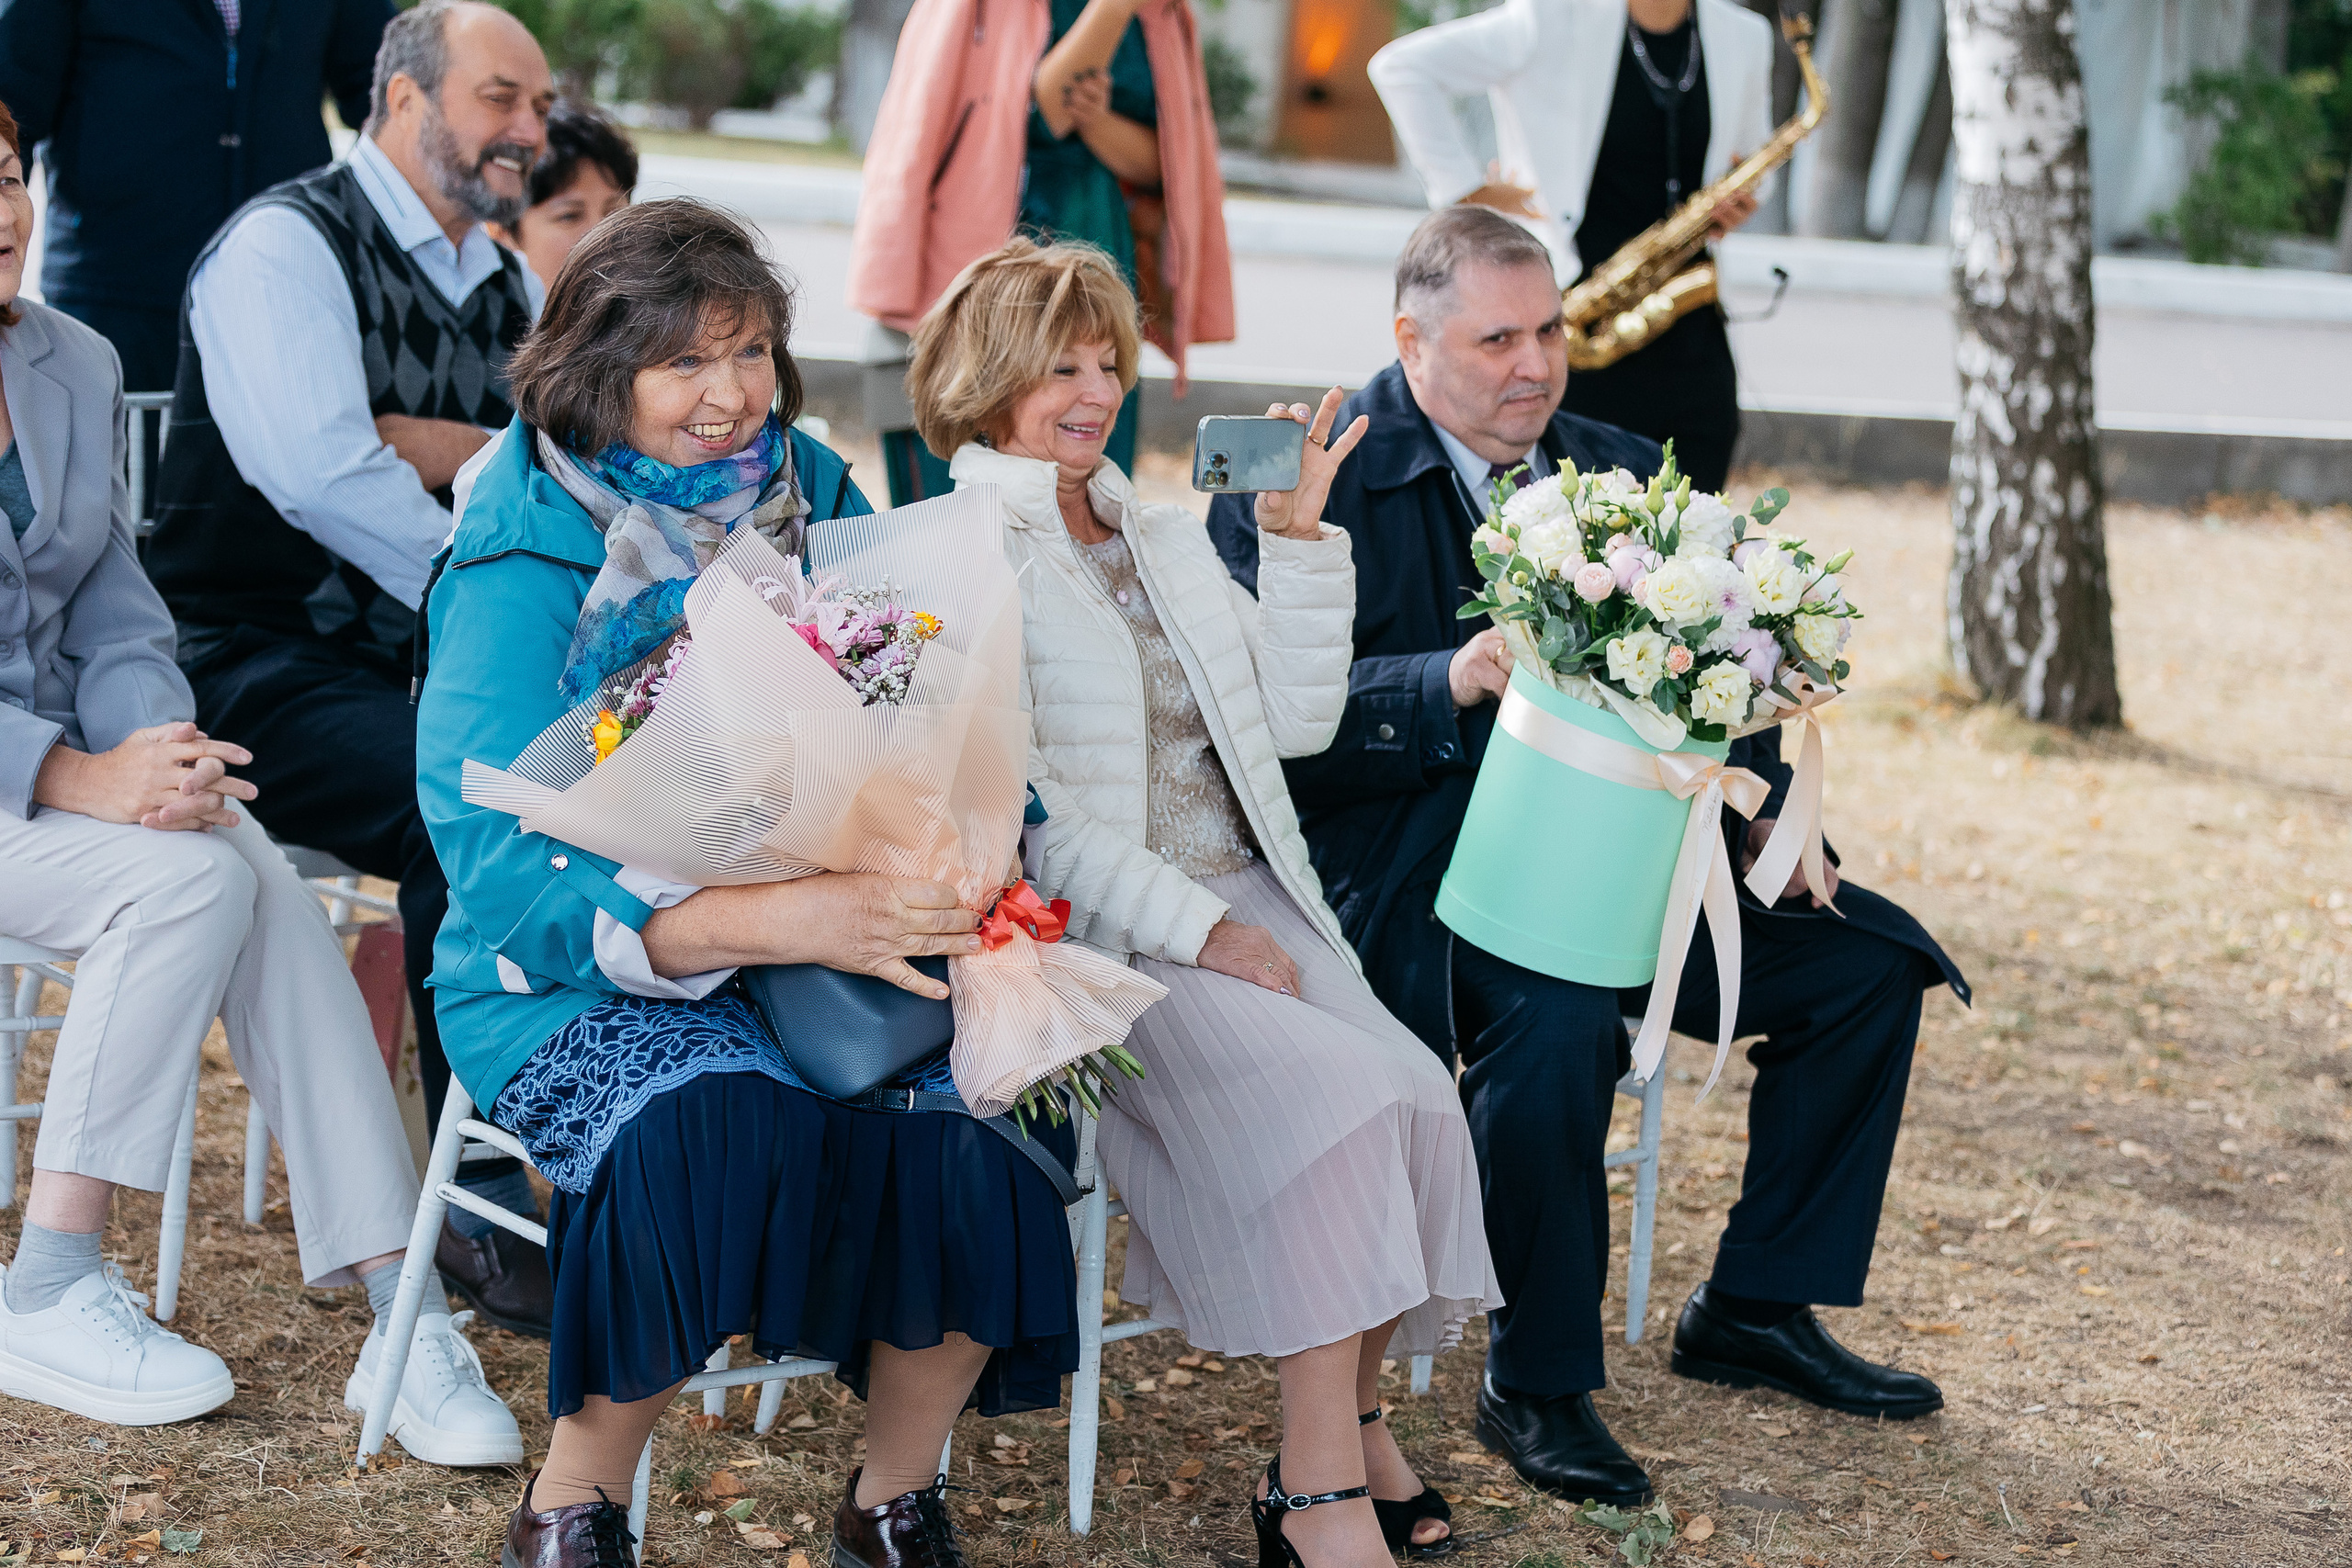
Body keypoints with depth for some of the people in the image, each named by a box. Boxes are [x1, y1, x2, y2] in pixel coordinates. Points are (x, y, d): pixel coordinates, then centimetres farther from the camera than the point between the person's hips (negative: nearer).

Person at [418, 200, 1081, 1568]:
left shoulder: (817, 501, 5)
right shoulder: (523, 569, -11)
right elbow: (502, 865, -22)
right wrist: (775, 920, -35)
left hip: (836, 931, 4)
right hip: (578, 979, -4)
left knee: (991, 1100, -24)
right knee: (717, 1127, -35)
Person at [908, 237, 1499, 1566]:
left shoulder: (1168, 541, 21)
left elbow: (1298, 721, 14)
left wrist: (1300, 538, 4)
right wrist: (1197, 928, -16)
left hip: (1248, 902, 6)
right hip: (1093, 938, -6)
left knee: (1416, 1094, -21)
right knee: (1326, 1096, -29)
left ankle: (1354, 1416, -5)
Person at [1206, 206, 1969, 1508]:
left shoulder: (1618, 473, 14)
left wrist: (1762, 813, -7)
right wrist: (1457, 681, -29)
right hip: (1402, 865, -7)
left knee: (1869, 957, -2)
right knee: (1560, 1013, -36)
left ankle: (1756, 1310, 13)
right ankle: (1536, 1384, -14)